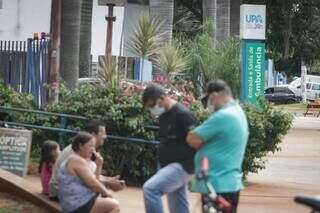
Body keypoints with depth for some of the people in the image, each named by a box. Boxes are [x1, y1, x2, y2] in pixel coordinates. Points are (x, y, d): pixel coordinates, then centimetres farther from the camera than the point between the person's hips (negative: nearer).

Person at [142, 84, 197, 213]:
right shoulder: (163, 115, 11)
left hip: (182, 167, -9)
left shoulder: (182, 115, -17)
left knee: (150, 188, -24)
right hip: (170, 166, 9)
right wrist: (161, 168, 20)